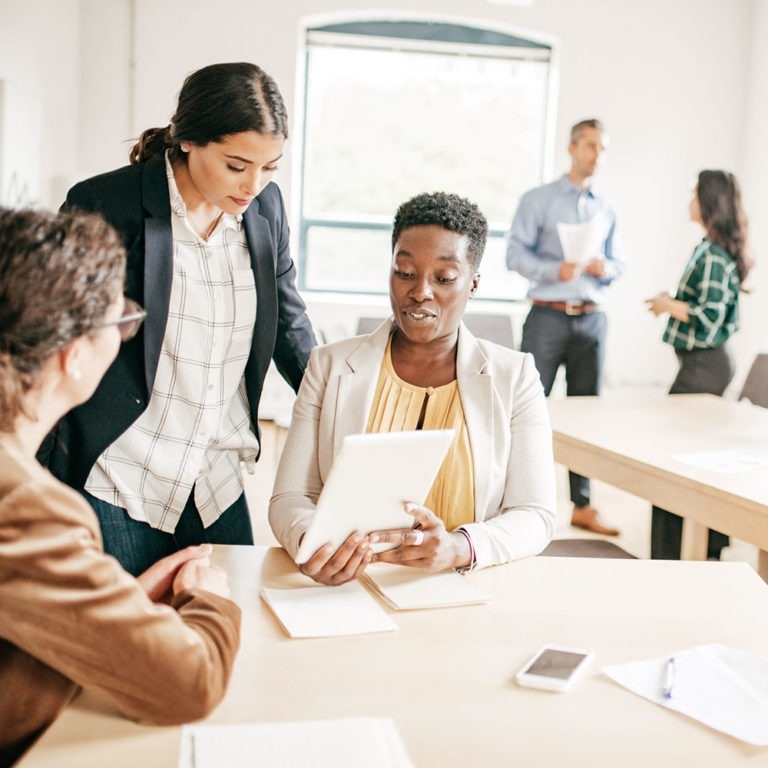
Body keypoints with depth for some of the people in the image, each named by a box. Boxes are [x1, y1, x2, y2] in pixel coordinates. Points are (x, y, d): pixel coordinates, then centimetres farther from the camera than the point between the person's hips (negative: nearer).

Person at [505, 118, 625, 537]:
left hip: (591, 319, 5)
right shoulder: (538, 200, 2)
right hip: (548, 316, -4)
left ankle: (582, 505, 18)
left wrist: (605, 268, -6)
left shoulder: (606, 210, 15)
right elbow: (515, 253, -6)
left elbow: (618, 262, 17)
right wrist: (556, 270, -21)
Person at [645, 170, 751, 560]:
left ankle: (671, 554, 1)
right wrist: (674, 303, 12)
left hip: (702, 366, -10)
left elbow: (709, 317, -23)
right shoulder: (722, 251, 12)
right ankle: (709, 542, 30)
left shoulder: (711, 255, -18)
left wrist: (669, 305, -10)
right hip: (713, 361, 10)